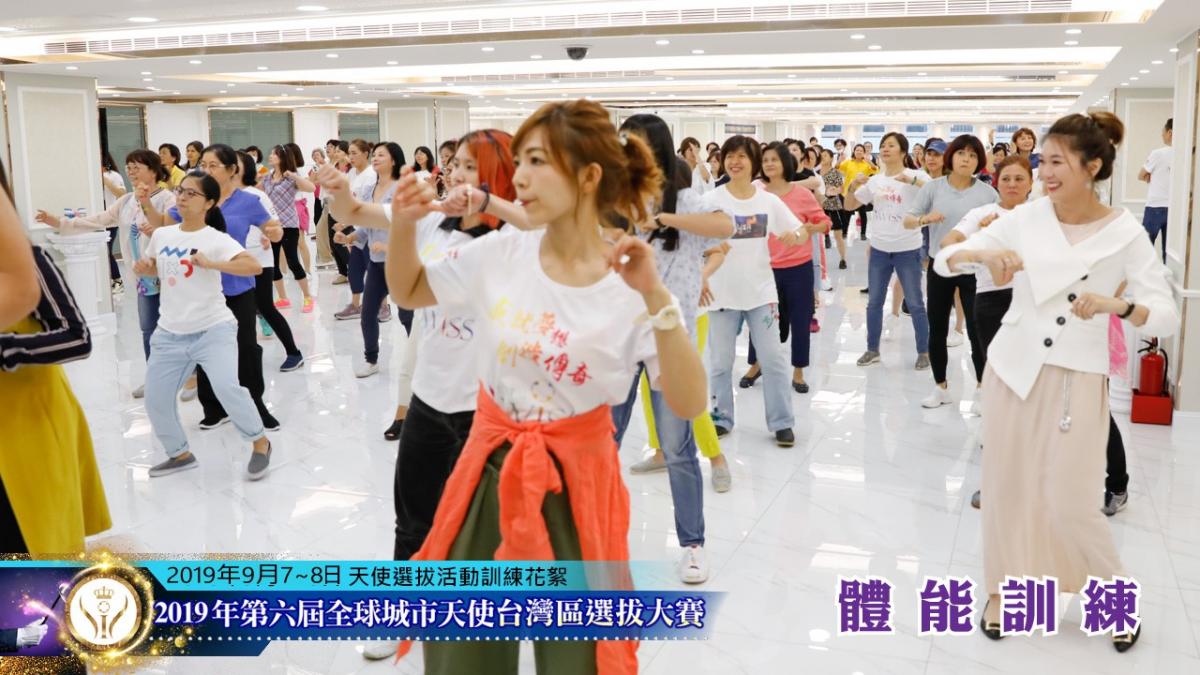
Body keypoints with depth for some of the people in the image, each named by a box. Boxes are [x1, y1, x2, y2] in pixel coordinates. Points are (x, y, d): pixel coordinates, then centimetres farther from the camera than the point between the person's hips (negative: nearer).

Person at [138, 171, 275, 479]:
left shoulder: (216, 239, -11)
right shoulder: (161, 235, 5)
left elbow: (254, 266, -26)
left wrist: (211, 264, -30)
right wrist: (144, 267, 3)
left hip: (213, 329, -6)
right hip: (170, 334, 6)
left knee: (227, 388, -24)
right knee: (155, 401, 8)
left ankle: (260, 443, -1)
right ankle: (180, 454, 31)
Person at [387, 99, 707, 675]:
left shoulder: (630, 286, -13)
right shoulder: (499, 254, -4)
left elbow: (688, 405, -19)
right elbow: (408, 293, 11)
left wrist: (655, 297, -28)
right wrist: (404, 225, -7)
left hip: (575, 481, -3)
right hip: (488, 469, 3)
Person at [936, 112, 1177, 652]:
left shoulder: (1125, 234, -8)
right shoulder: (1024, 219, -3)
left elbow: (1167, 316, -11)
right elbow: (943, 261, -3)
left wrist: (1114, 304, -30)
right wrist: (983, 252, -23)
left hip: (1077, 378, -2)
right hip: (1013, 367, 2)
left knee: (1068, 502, 0)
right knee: (1007, 486, 10)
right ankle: (1001, 588, 30)